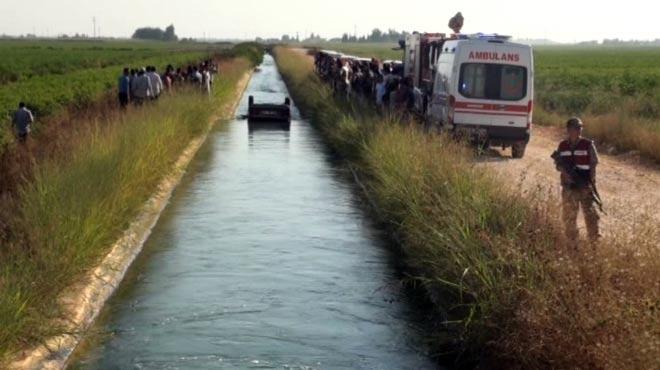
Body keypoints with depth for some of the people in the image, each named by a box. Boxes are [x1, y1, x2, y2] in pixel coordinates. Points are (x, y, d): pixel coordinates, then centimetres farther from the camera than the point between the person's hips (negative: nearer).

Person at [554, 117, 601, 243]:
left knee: (590, 213, -5)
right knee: (569, 215, 9)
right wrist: (563, 169, -11)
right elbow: (558, 165, 12)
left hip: (585, 186, -3)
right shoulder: (562, 146, 6)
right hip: (568, 187, 3)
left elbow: (593, 165, -3)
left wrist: (590, 181, -14)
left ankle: (595, 240, 1)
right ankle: (571, 240, 21)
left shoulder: (588, 145, -2)